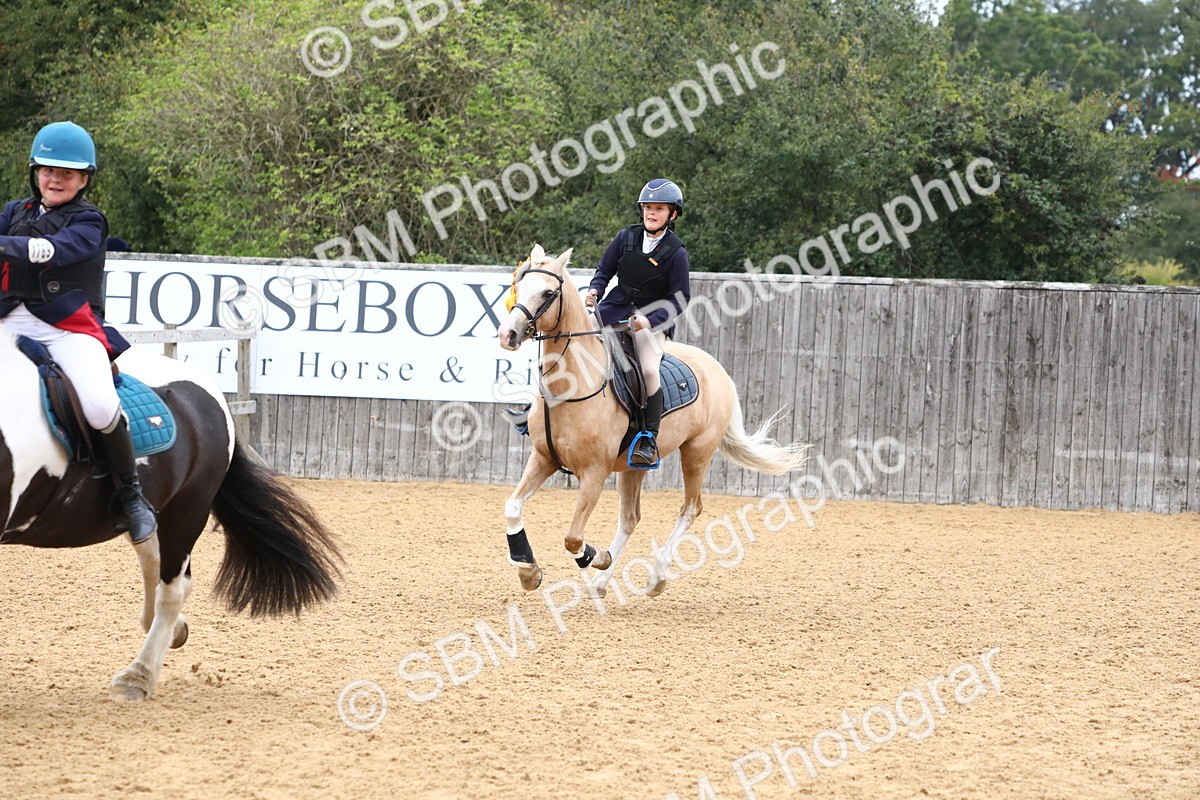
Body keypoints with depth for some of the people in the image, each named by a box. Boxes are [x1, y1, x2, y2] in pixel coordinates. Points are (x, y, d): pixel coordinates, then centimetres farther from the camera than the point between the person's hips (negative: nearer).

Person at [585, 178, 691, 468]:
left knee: (649, 370, -27)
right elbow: (605, 270, 11)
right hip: (615, 310, 4)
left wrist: (650, 320, -22)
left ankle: (649, 439, -19)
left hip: (653, 320, -4)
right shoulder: (626, 238, 1)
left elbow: (680, 299, -8)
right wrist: (595, 290, -11)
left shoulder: (675, 253, -10)